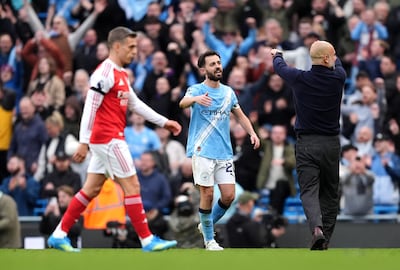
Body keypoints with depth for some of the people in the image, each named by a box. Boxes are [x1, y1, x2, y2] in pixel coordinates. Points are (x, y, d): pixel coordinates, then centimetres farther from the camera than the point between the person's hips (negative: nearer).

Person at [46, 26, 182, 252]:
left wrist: (163, 122, 24)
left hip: (112, 138, 10)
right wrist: (84, 142, -20)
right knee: (132, 185, -6)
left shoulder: (120, 74, 16)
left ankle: (59, 235, 12)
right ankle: (147, 240, -2)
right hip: (108, 138, -10)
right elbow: (90, 107, -18)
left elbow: (136, 104, 26)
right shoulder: (105, 73, -14)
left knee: (92, 189, 10)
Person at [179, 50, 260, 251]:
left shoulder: (228, 92, 12)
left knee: (229, 196, -1)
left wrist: (252, 133, 4)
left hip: (224, 152, 5)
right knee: (207, 194, -6)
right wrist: (195, 99, -50)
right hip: (202, 151, -5)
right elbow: (183, 103, -26)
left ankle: (207, 224, 24)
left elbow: (240, 115, 23)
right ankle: (209, 240, 7)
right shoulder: (197, 90, -4)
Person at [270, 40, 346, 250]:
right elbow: (338, 65, 22)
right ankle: (325, 238, 14)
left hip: (306, 144, -1)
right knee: (329, 193, 12)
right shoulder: (338, 78, -5)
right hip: (331, 143, 1)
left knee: (309, 191, -5)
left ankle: (316, 228, -29)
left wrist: (276, 55, 40)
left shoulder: (299, 79, -7)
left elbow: (280, 67, 15)